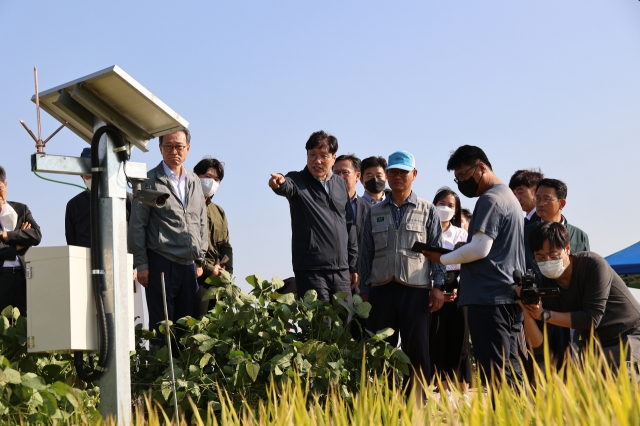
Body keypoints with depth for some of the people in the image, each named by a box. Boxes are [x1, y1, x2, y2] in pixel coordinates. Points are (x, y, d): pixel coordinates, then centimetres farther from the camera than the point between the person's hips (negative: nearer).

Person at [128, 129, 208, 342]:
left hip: (189, 265, 5)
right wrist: (141, 264, -6)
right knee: (161, 325, -1)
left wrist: (199, 261, 13)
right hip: (161, 263, -5)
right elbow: (137, 225, -2)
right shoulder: (150, 181, -1)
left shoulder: (194, 182, 14)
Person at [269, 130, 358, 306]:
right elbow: (288, 187, -26)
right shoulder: (298, 181, -1)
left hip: (341, 271, 5)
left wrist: (353, 265, 14)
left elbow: (349, 225, 16)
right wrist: (280, 184, -51)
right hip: (310, 270, -5)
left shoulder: (341, 184, 13)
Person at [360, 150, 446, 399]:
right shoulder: (375, 212, 14)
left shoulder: (428, 211, 8)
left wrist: (438, 286, -4)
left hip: (416, 289, -2)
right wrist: (365, 291, 9)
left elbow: (437, 250, 5)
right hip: (382, 289, 2)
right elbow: (367, 253, 14)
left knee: (416, 350, -1)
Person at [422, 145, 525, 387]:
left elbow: (480, 248, -18)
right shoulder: (509, 197, 22)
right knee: (510, 369, 9)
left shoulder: (490, 199, -10)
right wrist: (464, 247, 13)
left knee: (496, 370, -11)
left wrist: (442, 259, -6)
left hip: (489, 297, -10)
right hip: (510, 296, 10)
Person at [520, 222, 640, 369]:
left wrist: (545, 315, -23)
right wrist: (527, 312, -29)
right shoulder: (545, 286, -8)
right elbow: (537, 347, -12)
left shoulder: (592, 264, -20)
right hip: (599, 348, 6)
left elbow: (592, 319, -25)